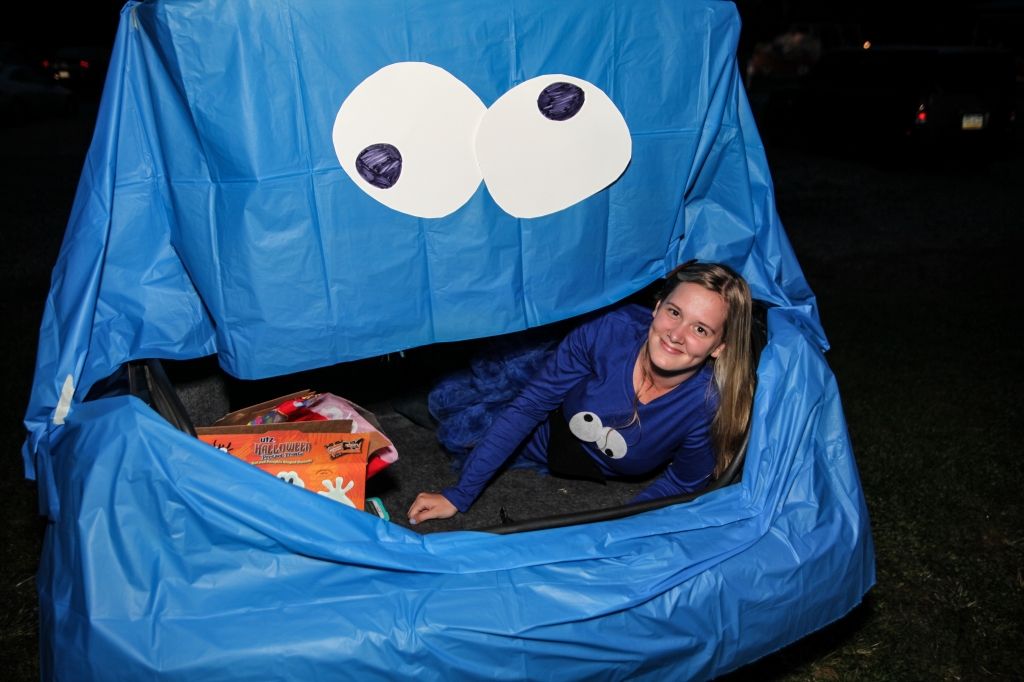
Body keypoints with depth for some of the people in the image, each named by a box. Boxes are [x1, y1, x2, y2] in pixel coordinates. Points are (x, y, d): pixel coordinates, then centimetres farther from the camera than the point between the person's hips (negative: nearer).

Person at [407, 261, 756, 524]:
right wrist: (459, 495, -23)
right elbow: (528, 407, -25)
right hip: (551, 430, 0)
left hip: (600, 475, 0)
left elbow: (683, 482, -14)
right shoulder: (611, 331, -35)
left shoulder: (712, 405, -35)